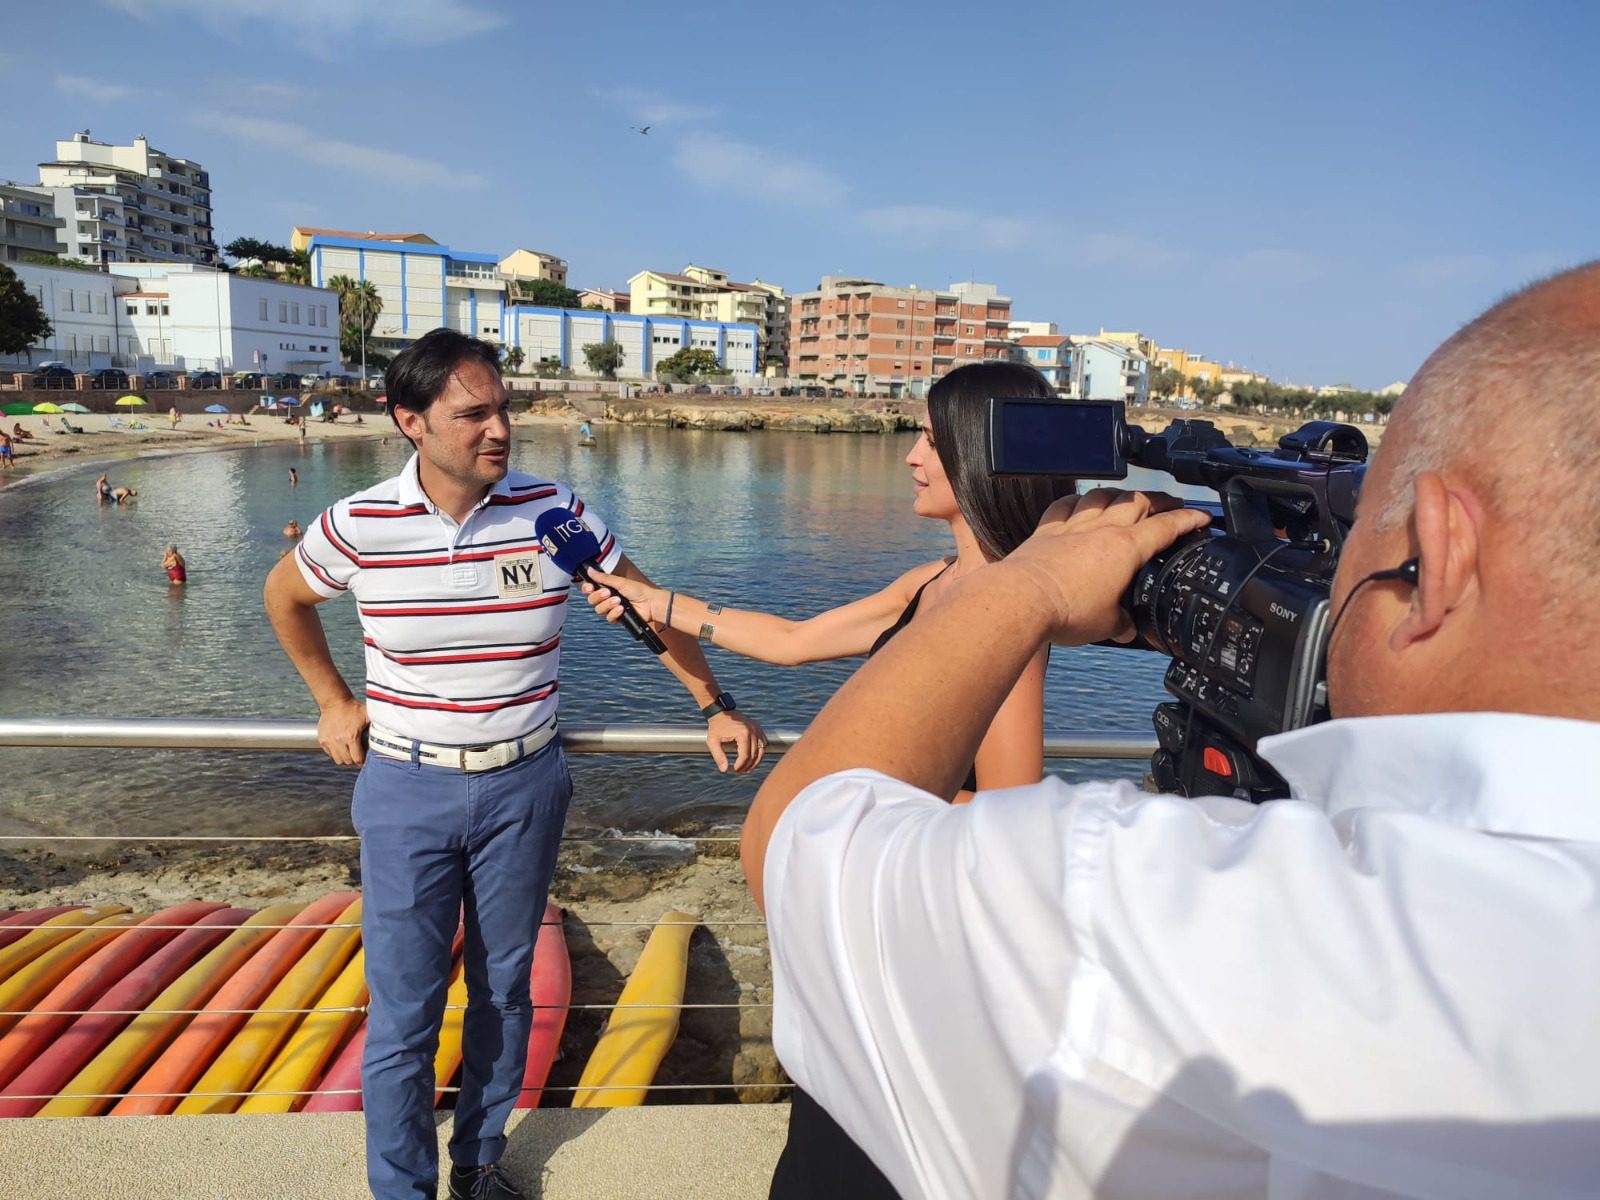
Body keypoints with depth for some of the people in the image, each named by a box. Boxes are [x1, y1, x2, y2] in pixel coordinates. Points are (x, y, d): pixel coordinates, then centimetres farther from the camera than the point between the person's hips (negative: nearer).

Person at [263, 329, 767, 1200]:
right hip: (406, 789, -1)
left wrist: (714, 707, -6)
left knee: (504, 989, 16)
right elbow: (285, 595, 11)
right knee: (404, 1011, 7)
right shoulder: (358, 525, -11)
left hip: (524, 785, 1)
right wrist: (333, 701, 7)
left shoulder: (553, 513, -11)